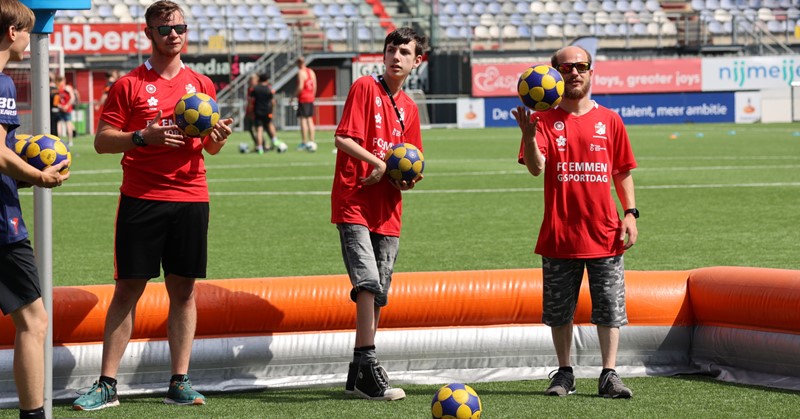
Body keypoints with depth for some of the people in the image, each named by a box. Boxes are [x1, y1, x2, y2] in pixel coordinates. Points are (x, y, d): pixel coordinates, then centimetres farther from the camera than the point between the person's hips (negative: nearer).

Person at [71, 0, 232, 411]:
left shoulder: (201, 84, 12)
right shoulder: (128, 85, 2)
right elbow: (102, 141, -2)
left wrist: (217, 136, -7)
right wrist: (145, 137, -16)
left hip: (190, 198, 3)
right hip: (141, 199, -3)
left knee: (184, 290, 3)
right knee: (127, 289, -2)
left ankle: (179, 384, 8)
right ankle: (107, 385, 0)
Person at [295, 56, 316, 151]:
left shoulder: (300, 72, -11)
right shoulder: (311, 72, 13)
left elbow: (300, 87, -19)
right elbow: (315, 86, 14)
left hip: (303, 99, -8)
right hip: (310, 98, 8)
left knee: (302, 119, -6)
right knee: (310, 120, 11)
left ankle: (304, 143, -10)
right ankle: (311, 142, 10)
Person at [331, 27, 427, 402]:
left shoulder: (409, 109, 15)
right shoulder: (365, 88, -3)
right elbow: (343, 139, -12)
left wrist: (408, 180, -2)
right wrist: (380, 163, -16)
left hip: (387, 212, 7)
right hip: (354, 205, -7)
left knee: (377, 295, 8)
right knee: (368, 283, -19)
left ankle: (357, 376, 16)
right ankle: (369, 369, -18)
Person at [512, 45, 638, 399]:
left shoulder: (609, 120, 6)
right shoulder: (545, 120, 0)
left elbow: (622, 172, 12)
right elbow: (535, 167, -14)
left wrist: (630, 213, 1)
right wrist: (528, 135, -32)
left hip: (604, 234, 1)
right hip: (560, 235, -1)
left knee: (610, 309, 0)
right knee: (559, 310, 7)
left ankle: (609, 376, 3)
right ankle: (564, 374, 18)